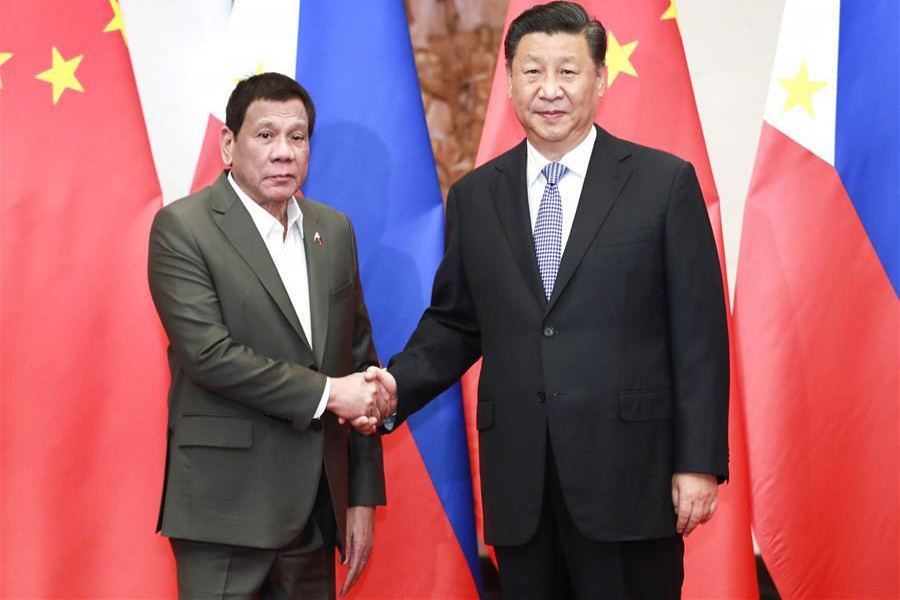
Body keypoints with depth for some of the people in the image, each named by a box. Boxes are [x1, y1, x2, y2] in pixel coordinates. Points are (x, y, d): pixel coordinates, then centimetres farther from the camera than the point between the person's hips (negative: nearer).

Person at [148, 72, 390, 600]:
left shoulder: (334, 230, 11)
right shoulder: (182, 228, -6)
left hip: (316, 510, 5)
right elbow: (208, 353, -17)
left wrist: (364, 496, 9)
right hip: (227, 511, -5)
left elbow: (360, 358, 12)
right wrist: (326, 393, -14)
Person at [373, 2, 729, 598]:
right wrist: (397, 386, -5)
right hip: (519, 484, 3)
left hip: (628, 480, -3)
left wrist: (699, 461, -7)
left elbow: (699, 332, -3)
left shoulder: (665, 182, -1)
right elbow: (453, 321, 14)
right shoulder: (474, 196, 9)